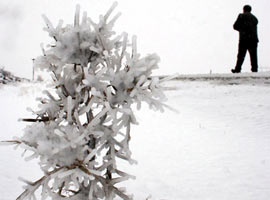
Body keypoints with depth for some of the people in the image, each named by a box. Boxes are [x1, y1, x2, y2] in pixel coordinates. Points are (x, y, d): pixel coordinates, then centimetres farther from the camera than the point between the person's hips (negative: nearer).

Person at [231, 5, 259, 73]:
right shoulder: (254, 18, 18)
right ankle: (254, 68, 3)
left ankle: (237, 69, -6)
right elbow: (254, 28, 19)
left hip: (244, 39, -4)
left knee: (241, 55, -4)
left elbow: (235, 26, 1)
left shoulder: (241, 16, 2)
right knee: (253, 55, 6)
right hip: (254, 38, 4)